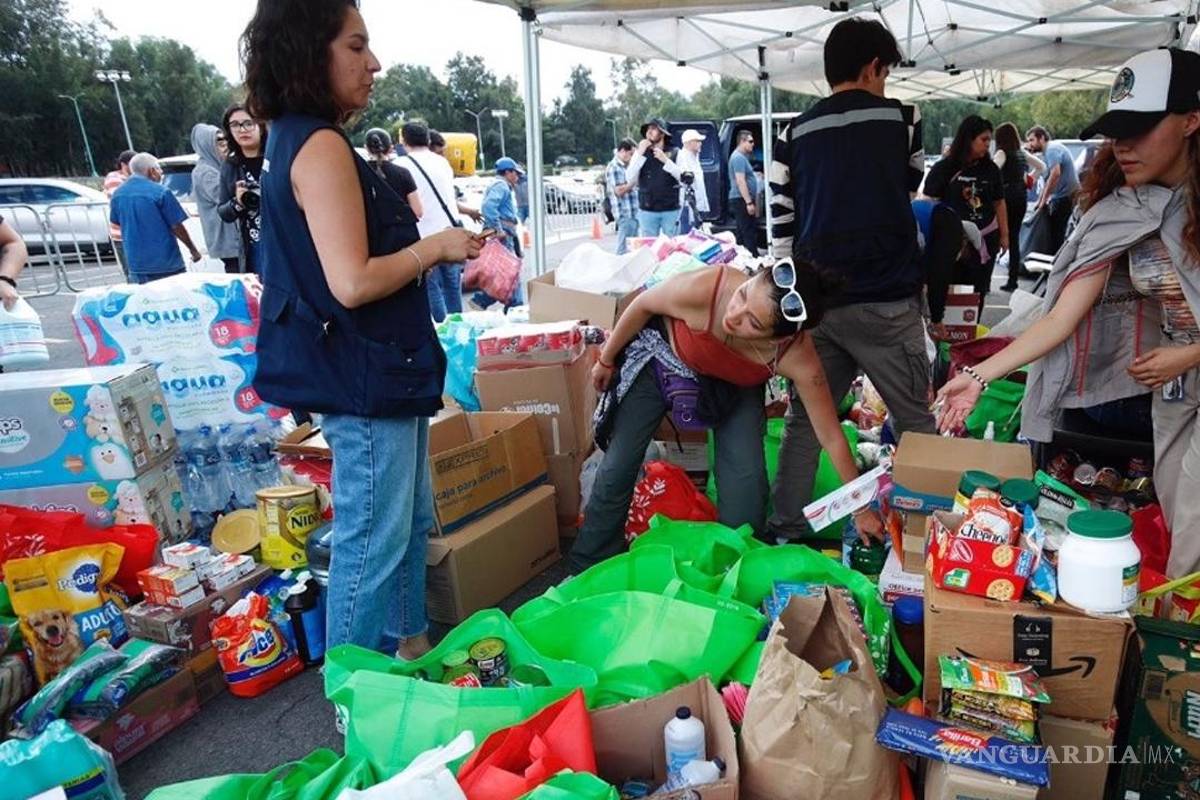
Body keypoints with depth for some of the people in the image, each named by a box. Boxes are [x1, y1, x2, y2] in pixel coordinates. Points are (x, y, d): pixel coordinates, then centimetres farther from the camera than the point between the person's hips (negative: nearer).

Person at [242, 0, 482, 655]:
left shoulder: (298, 141, 13)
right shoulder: (320, 145, -18)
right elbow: (354, 283, -26)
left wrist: (427, 245, 11)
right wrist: (436, 247, -12)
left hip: (377, 370, 11)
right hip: (364, 378, -11)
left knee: (409, 522, 21)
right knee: (372, 540, 1)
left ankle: (409, 649, 37)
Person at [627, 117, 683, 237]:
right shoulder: (640, 153, 8)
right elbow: (630, 177, -3)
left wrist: (665, 160, -14)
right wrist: (640, 154, -11)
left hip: (670, 210, -1)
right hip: (647, 210, 1)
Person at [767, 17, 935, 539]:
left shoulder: (794, 135, 8)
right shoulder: (902, 119, 2)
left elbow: (781, 226, 8)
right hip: (884, 301, -3)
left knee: (805, 420, 13)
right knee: (915, 421, 9)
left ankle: (785, 530, 17)